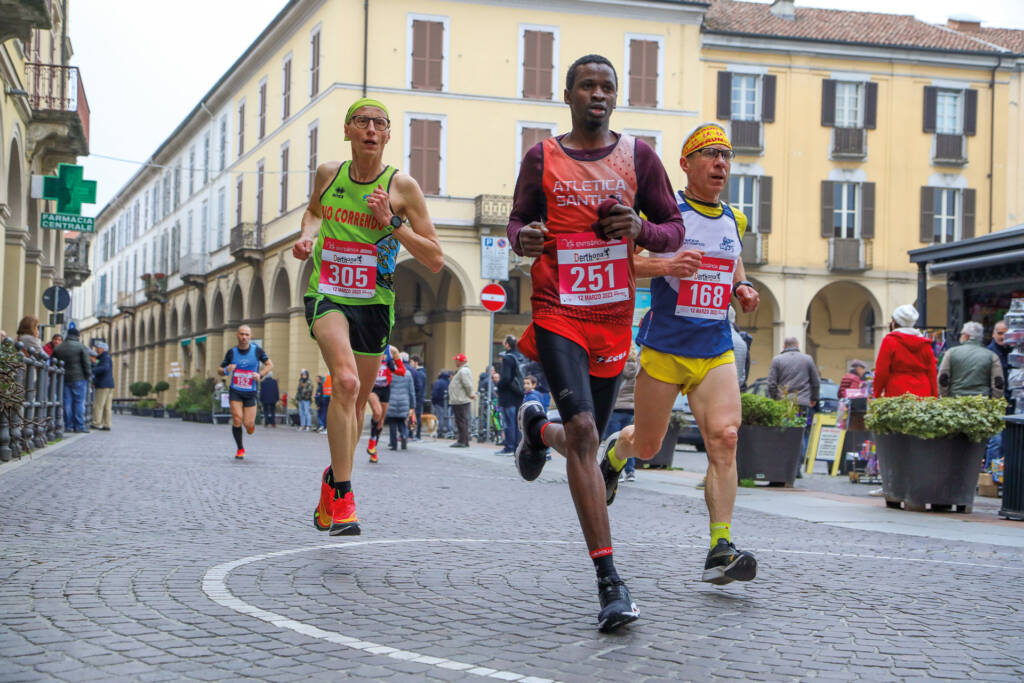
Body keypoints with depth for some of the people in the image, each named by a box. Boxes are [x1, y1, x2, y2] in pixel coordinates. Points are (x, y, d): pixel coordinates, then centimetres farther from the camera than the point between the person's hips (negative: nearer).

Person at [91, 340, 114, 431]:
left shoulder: (105, 357, -9)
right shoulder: (107, 357, 23)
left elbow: (105, 368, -28)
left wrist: (92, 370, -32)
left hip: (103, 386, -10)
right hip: (109, 385, 10)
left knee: (98, 405, -9)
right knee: (106, 407, 7)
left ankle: (96, 424, -10)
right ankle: (107, 425, 5)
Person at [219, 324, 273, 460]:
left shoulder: (257, 350, -3)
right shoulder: (231, 352, -1)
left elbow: (270, 365, 7)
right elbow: (220, 370, 8)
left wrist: (260, 375, -11)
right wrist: (226, 370, -16)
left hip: (250, 392, 0)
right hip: (235, 391, 0)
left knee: (249, 424, -6)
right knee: (237, 419, -15)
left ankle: (251, 424, 34)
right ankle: (240, 449, 2)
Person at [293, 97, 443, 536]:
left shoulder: (402, 187, -6)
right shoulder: (327, 174, 2)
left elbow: (435, 260, -7)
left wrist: (391, 223, -18)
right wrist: (307, 234, 4)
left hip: (374, 302, 1)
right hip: (327, 296, -1)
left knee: (358, 402, 12)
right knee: (346, 381, -26)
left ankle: (332, 480, 41)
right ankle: (342, 500, -24)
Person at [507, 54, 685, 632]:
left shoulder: (638, 156, 6)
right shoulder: (542, 159, 3)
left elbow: (675, 230, 9)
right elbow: (518, 222, 11)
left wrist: (640, 228, -14)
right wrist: (522, 237, -14)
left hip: (614, 319, 3)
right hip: (557, 314, -3)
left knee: (584, 440, 13)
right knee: (583, 433, -19)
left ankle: (538, 429, 52)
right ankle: (610, 581, -19)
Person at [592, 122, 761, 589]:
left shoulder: (735, 220, 11)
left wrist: (742, 289, 8)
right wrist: (664, 265, -26)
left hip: (716, 352, 3)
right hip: (664, 349, -3)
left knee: (725, 437, -16)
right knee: (647, 446, 9)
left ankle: (720, 551, -16)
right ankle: (616, 450, 48)